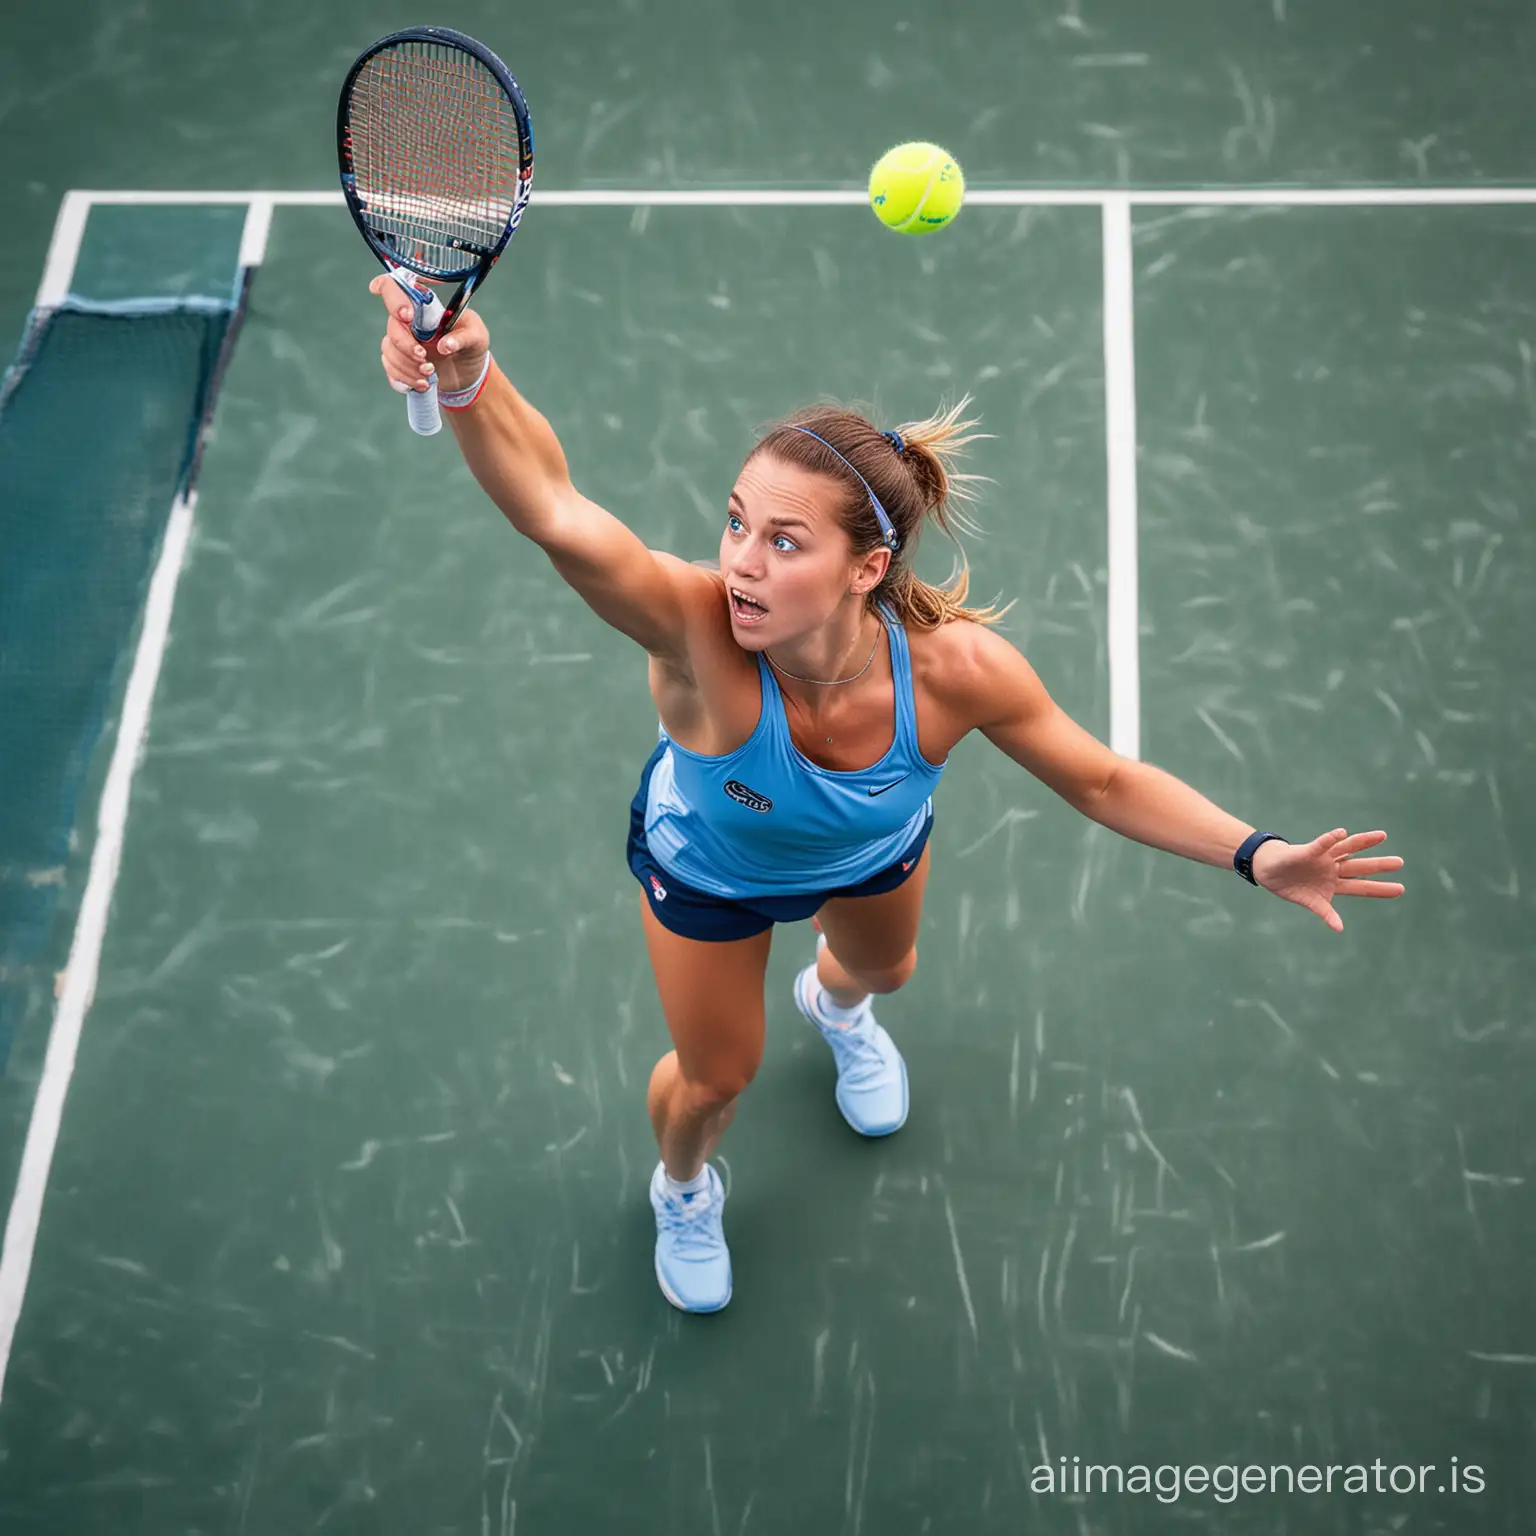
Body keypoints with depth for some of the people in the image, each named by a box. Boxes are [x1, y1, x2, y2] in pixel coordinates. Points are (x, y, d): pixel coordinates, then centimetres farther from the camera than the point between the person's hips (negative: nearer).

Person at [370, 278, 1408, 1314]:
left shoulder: (957, 667, -40)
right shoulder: (699, 631, -48)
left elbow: (1106, 783, -21)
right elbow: (557, 511, -69)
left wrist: (1258, 856, -31)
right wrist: (467, 377, -87)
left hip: (876, 851, 3)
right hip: (707, 869, -2)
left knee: (883, 968, 34)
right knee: (716, 1077, 19)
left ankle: (836, 1006, 76)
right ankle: (684, 1191, 58)